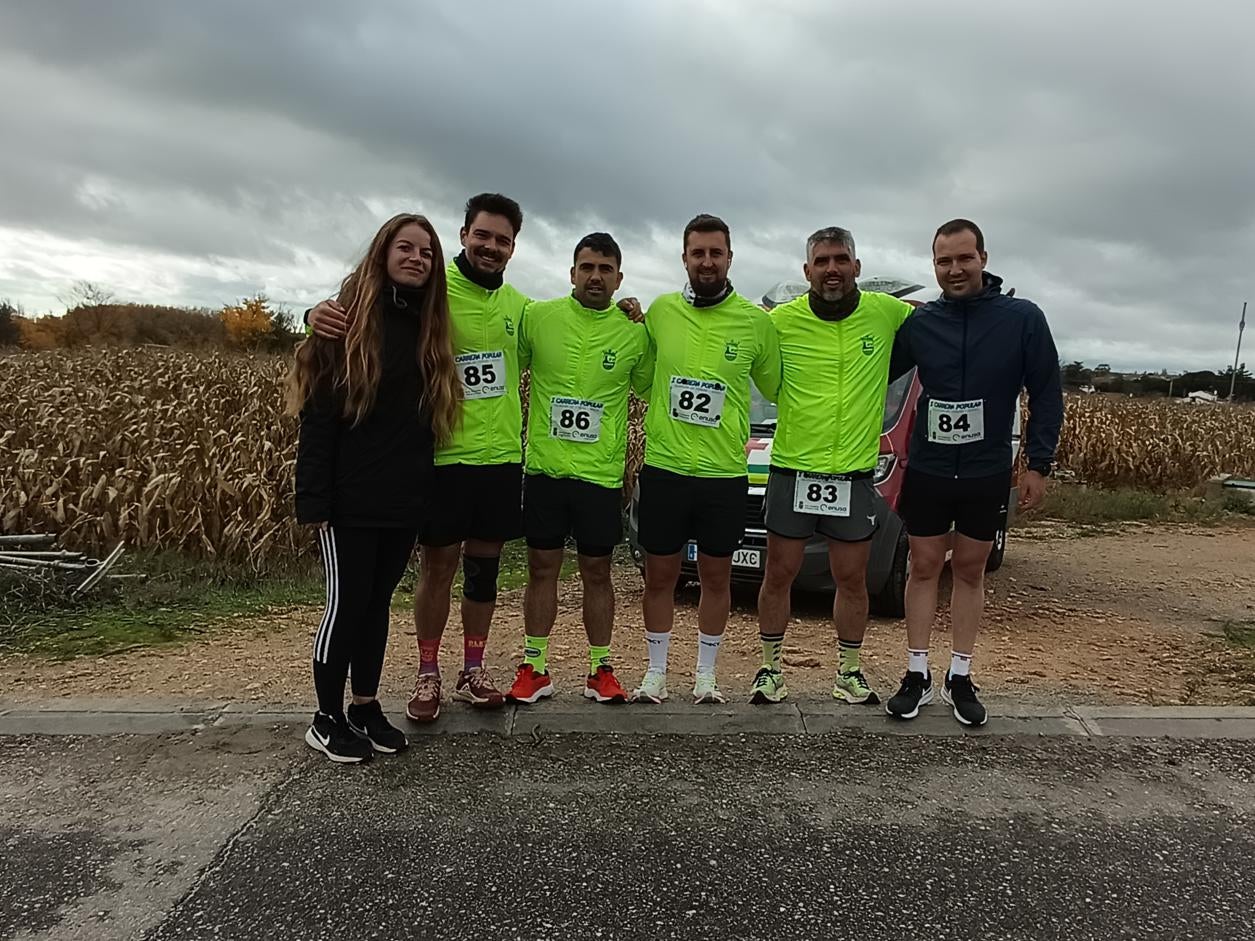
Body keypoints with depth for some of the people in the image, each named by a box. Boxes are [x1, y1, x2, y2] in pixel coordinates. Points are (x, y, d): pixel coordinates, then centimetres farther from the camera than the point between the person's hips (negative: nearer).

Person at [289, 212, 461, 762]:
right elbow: (318, 413, -10)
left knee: (378, 601, 14)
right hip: (351, 498, -5)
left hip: (404, 498, 5)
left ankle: (365, 705, 27)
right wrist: (314, 499, -15)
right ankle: (327, 719, 17)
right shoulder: (347, 319, -6)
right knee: (346, 603, 2)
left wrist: (422, 484, 7)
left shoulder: (429, 327, 10)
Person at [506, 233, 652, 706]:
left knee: (597, 572, 10)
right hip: (544, 468, 0)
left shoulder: (634, 333, 2)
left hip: (602, 473, 0)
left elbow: (648, 391, 13)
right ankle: (534, 669, 21)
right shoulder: (538, 316, -1)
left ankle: (601, 670, 22)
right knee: (541, 569, 9)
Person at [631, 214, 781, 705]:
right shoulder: (661, 311, 1)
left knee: (716, 576, 12)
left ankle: (706, 674, 28)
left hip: (725, 473, 0)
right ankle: (656, 672, 26)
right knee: (659, 576, 10)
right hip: (663, 467, 1)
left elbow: (775, 388, 8)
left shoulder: (755, 320, -3)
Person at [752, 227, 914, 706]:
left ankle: (849, 672, 29)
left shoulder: (885, 313, -1)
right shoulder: (781, 320, -6)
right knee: (778, 576, 8)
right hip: (792, 470, -1)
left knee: (852, 580, 12)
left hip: (855, 473, 1)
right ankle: (770, 668, 25)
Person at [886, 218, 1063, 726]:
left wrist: (1039, 464, -6)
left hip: (987, 475, -1)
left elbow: (1046, 394, -3)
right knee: (924, 568, 8)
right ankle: (917, 675, 19)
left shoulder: (1022, 318, -7)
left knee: (970, 571, 10)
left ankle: (960, 678, 23)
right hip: (927, 471, 1)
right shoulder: (919, 322, -3)